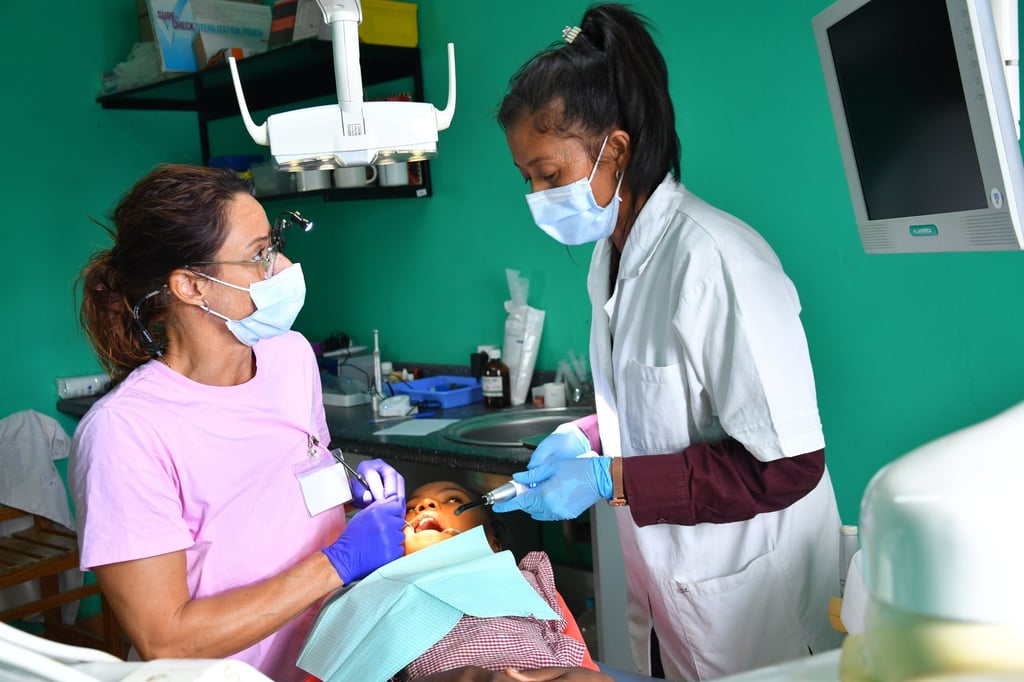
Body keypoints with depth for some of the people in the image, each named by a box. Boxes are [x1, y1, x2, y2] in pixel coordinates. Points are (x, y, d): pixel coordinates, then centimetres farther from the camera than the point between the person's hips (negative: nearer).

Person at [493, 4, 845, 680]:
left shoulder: (715, 258, -25)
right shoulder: (611, 254, 3)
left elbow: (786, 467, -25)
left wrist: (610, 480, -25)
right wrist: (589, 435, -2)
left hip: (745, 594, -7)